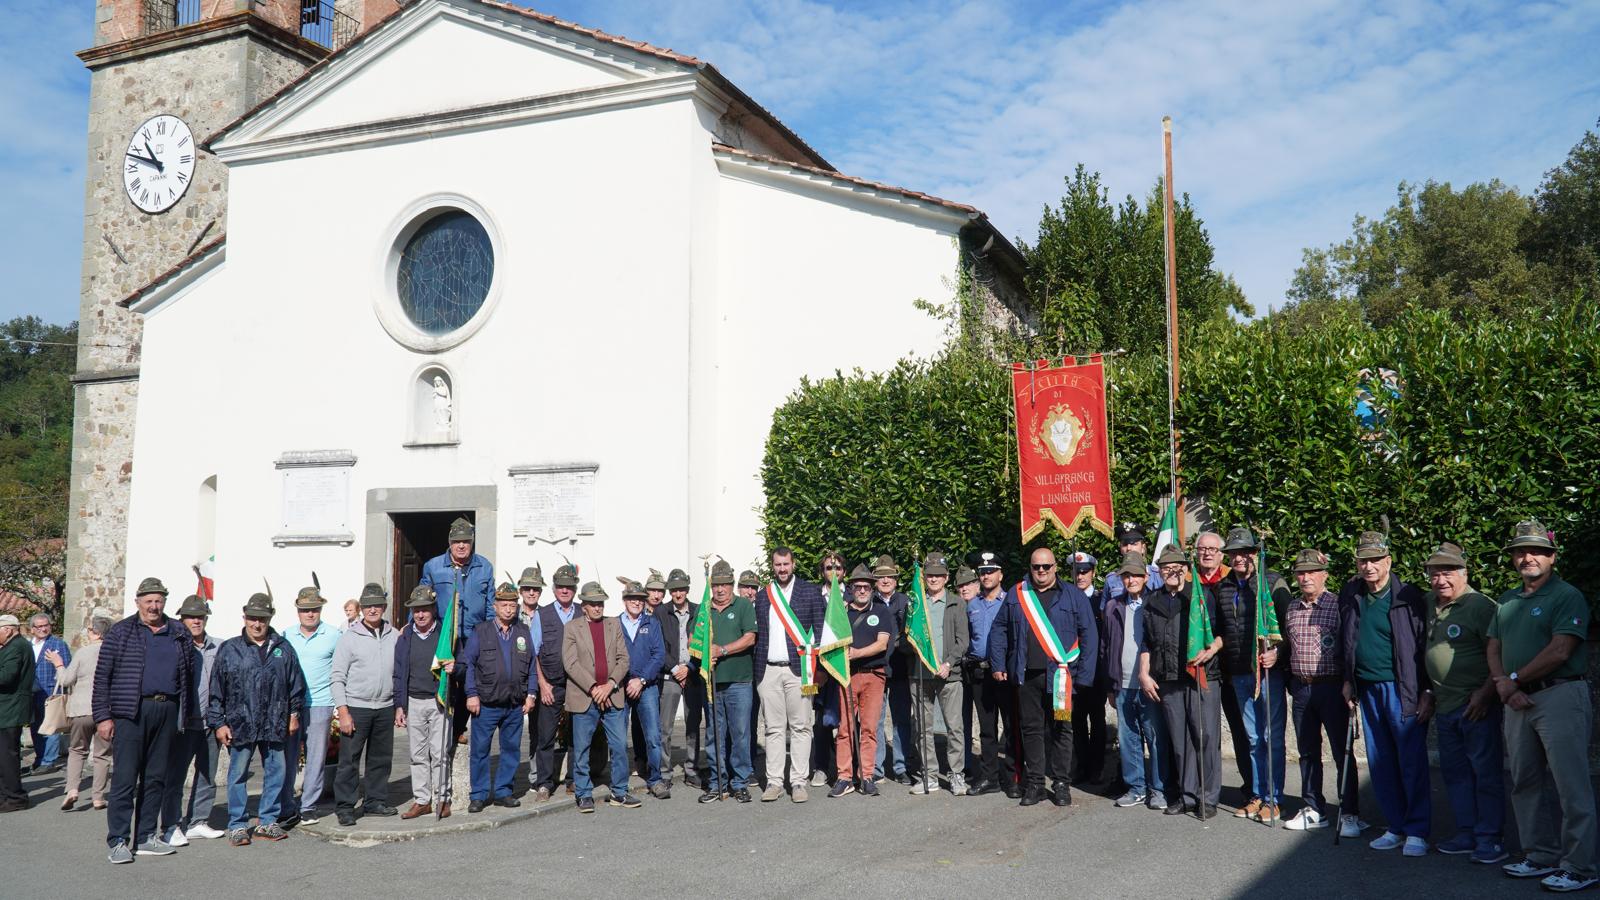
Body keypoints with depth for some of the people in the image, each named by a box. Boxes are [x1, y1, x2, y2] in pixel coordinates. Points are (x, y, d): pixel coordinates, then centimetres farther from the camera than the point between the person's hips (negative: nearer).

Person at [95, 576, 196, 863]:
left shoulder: (179, 633, 12)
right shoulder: (120, 632, 2)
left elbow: (189, 674, 15)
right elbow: (102, 676, -1)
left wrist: (185, 713, 9)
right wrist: (103, 717, -7)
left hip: (167, 711, 4)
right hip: (131, 712, -4)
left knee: (156, 778, 9)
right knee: (125, 778, -4)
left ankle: (146, 837, 17)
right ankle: (118, 842, 2)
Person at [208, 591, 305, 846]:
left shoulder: (283, 648, 7)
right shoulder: (229, 649, 1)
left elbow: (296, 684, 13)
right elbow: (216, 689, 0)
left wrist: (294, 713, 10)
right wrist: (218, 723, -3)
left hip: (275, 725, 2)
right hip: (240, 725, -2)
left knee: (275, 773, 8)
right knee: (238, 775, 4)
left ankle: (267, 822, 20)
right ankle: (237, 825, 14)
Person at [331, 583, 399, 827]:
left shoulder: (394, 636, 8)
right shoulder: (349, 637, -3)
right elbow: (338, 677, -5)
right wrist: (343, 711, -11)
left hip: (385, 708, 4)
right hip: (356, 708, -4)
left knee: (381, 759, 11)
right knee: (349, 759, -2)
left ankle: (376, 802, 23)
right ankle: (345, 807, 7)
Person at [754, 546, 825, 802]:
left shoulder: (810, 591, 5)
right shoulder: (762, 596, 13)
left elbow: (820, 629, 2)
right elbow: (757, 634, 13)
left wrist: (816, 666, -6)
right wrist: (756, 671, 5)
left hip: (798, 668, -2)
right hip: (768, 671, 3)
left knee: (800, 727, -1)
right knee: (774, 728, 5)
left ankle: (798, 782, 5)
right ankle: (774, 782, 10)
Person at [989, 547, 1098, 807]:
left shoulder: (1073, 595, 1)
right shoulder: (1016, 595, 8)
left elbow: (1089, 636, -1)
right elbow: (999, 630, 13)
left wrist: (1083, 676, -8)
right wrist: (998, 665, 5)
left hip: (1060, 677, -2)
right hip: (1026, 676, 2)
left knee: (1061, 731, 5)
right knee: (1031, 729, 7)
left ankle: (1062, 784, 15)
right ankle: (1034, 784, 15)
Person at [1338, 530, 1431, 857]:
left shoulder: (1409, 599, -9)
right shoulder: (1350, 596, 7)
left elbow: (1425, 646, -7)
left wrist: (1427, 692, -10)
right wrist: (1348, 680, 17)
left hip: (1403, 691, -6)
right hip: (1368, 691, 6)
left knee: (1412, 763, -4)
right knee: (1380, 764, 10)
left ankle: (1417, 832, 6)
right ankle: (1396, 827, 20)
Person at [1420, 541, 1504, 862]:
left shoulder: (1481, 606, -11)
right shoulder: (1426, 604, 10)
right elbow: (1423, 652, 22)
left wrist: (1485, 694, -17)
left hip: (1477, 706, -7)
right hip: (1444, 706, 8)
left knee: (1486, 772, -1)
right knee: (1454, 772, 13)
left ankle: (1489, 840, 6)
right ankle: (1466, 835, 23)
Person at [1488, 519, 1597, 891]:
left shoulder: (1567, 596, -6)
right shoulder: (1507, 600, 17)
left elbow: (1559, 652, -16)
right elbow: (1493, 648, 15)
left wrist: (1515, 679, -8)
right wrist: (1503, 684, -3)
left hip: (1559, 696, -8)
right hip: (1518, 700, 8)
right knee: (1524, 783, 12)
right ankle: (1542, 856, 23)